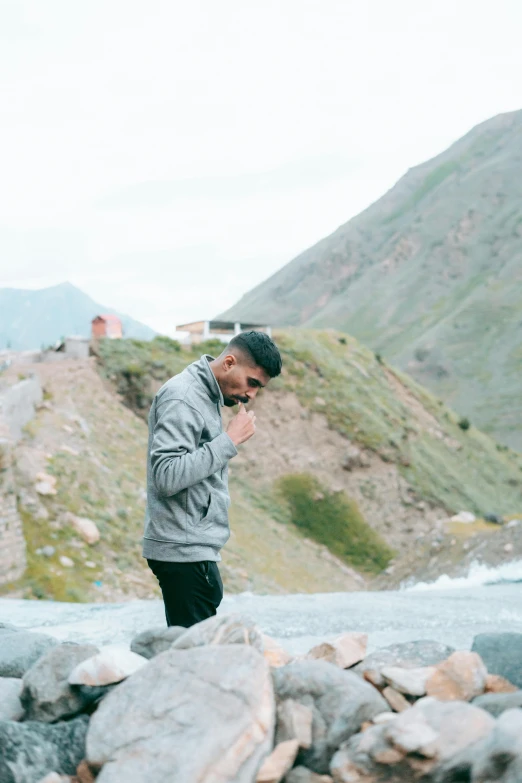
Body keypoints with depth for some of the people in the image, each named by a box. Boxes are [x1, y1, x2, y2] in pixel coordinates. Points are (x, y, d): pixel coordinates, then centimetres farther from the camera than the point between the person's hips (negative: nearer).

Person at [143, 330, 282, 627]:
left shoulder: (206, 396, 16)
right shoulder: (183, 399, -14)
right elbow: (167, 476, -25)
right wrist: (230, 441, -20)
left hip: (195, 549, 10)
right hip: (185, 551, -10)